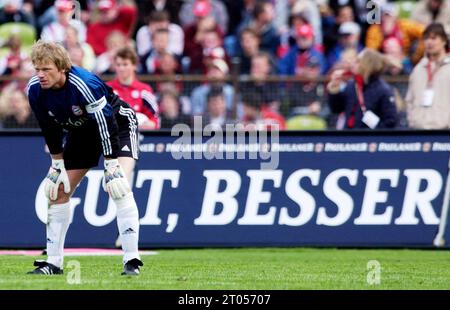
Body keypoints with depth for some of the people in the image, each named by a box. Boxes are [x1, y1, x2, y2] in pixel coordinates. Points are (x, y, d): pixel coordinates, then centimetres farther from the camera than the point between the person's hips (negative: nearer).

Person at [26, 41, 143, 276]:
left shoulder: (85, 84, -37)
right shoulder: (35, 90, -18)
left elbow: (107, 125, -33)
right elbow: (50, 129, -3)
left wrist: (112, 166, -31)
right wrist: (57, 165, 0)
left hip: (118, 124, -7)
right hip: (82, 131, 7)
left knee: (119, 186, -25)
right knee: (58, 191, 2)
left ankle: (131, 261, -24)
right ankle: (53, 262, 12)